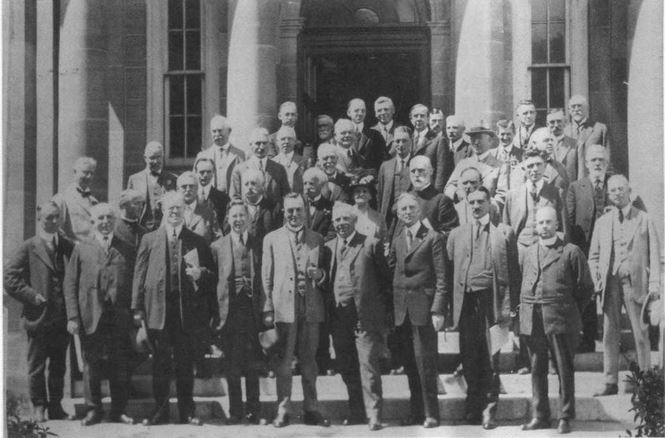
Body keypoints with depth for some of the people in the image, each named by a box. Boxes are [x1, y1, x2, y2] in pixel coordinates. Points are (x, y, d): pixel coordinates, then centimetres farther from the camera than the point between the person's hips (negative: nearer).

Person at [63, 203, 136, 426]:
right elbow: (70, 285, 4)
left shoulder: (127, 250, 10)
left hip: (120, 318, 1)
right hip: (90, 319, -1)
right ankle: (93, 410, 13)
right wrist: (72, 317, -5)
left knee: (120, 366, 2)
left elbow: (134, 284, 8)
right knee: (91, 366, 3)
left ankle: (119, 410, 11)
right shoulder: (81, 249, 8)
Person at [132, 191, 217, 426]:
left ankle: (187, 411, 11)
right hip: (158, 309, 0)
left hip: (188, 309, 0)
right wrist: (138, 308, 0)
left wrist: (200, 274, -10)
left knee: (185, 363, 5)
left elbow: (213, 274, 13)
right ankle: (160, 411, 9)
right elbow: (139, 275, 6)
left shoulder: (197, 241, 9)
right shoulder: (149, 240, 9)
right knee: (160, 363, 3)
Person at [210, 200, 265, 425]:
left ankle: (254, 411, 13)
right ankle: (235, 411, 12)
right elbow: (213, 281, 5)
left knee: (252, 365, 4)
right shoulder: (217, 246, 6)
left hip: (252, 309, 0)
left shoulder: (258, 244, 6)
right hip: (229, 311, 0)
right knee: (232, 366, 4)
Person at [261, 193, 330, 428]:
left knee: (309, 361, 5)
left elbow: (324, 271, 16)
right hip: (283, 308, -1)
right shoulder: (272, 239, 7)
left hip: (311, 308, 1)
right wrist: (268, 309, -2)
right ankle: (283, 410, 6)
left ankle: (311, 410, 11)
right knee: (283, 362, -1)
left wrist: (319, 273, -8)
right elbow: (267, 276, 5)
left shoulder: (317, 239, 11)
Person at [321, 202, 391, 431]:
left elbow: (384, 279, 1)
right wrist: (329, 310, 5)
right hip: (339, 316, 5)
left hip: (366, 316, -4)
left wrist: (382, 309, -4)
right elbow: (326, 280, 15)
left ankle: (373, 414, -3)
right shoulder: (328, 248, 13)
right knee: (347, 368, 9)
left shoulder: (371, 244, 1)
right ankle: (356, 412, 19)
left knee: (368, 365, -8)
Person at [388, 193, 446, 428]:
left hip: (423, 307, -5)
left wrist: (438, 310, -13)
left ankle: (431, 413, 1)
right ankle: (416, 411, 17)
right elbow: (391, 270, 13)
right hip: (401, 309, 5)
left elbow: (441, 277, -6)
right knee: (410, 364, 9)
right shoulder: (397, 239, 14)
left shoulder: (433, 238, -3)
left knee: (425, 362, -5)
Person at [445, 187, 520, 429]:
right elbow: (449, 271, 11)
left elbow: (513, 271, 3)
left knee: (490, 358, -2)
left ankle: (489, 410, 5)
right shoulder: (457, 234, 15)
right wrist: (451, 306, 2)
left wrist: (509, 306, -6)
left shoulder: (504, 233, 7)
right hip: (466, 302, 2)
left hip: (492, 300, -2)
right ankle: (473, 409, 16)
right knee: (469, 357, 5)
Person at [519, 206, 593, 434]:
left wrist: (570, 312, 6)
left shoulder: (570, 252, -1)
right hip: (532, 321, 4)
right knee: (537, 370, 7)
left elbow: (585, 287, 3)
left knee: (565, 370, 0)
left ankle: (565, 418, 7)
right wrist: (526, 310, 10)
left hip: (560, 321, -4)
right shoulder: (529, 253, 14)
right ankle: (540, 416, 15)